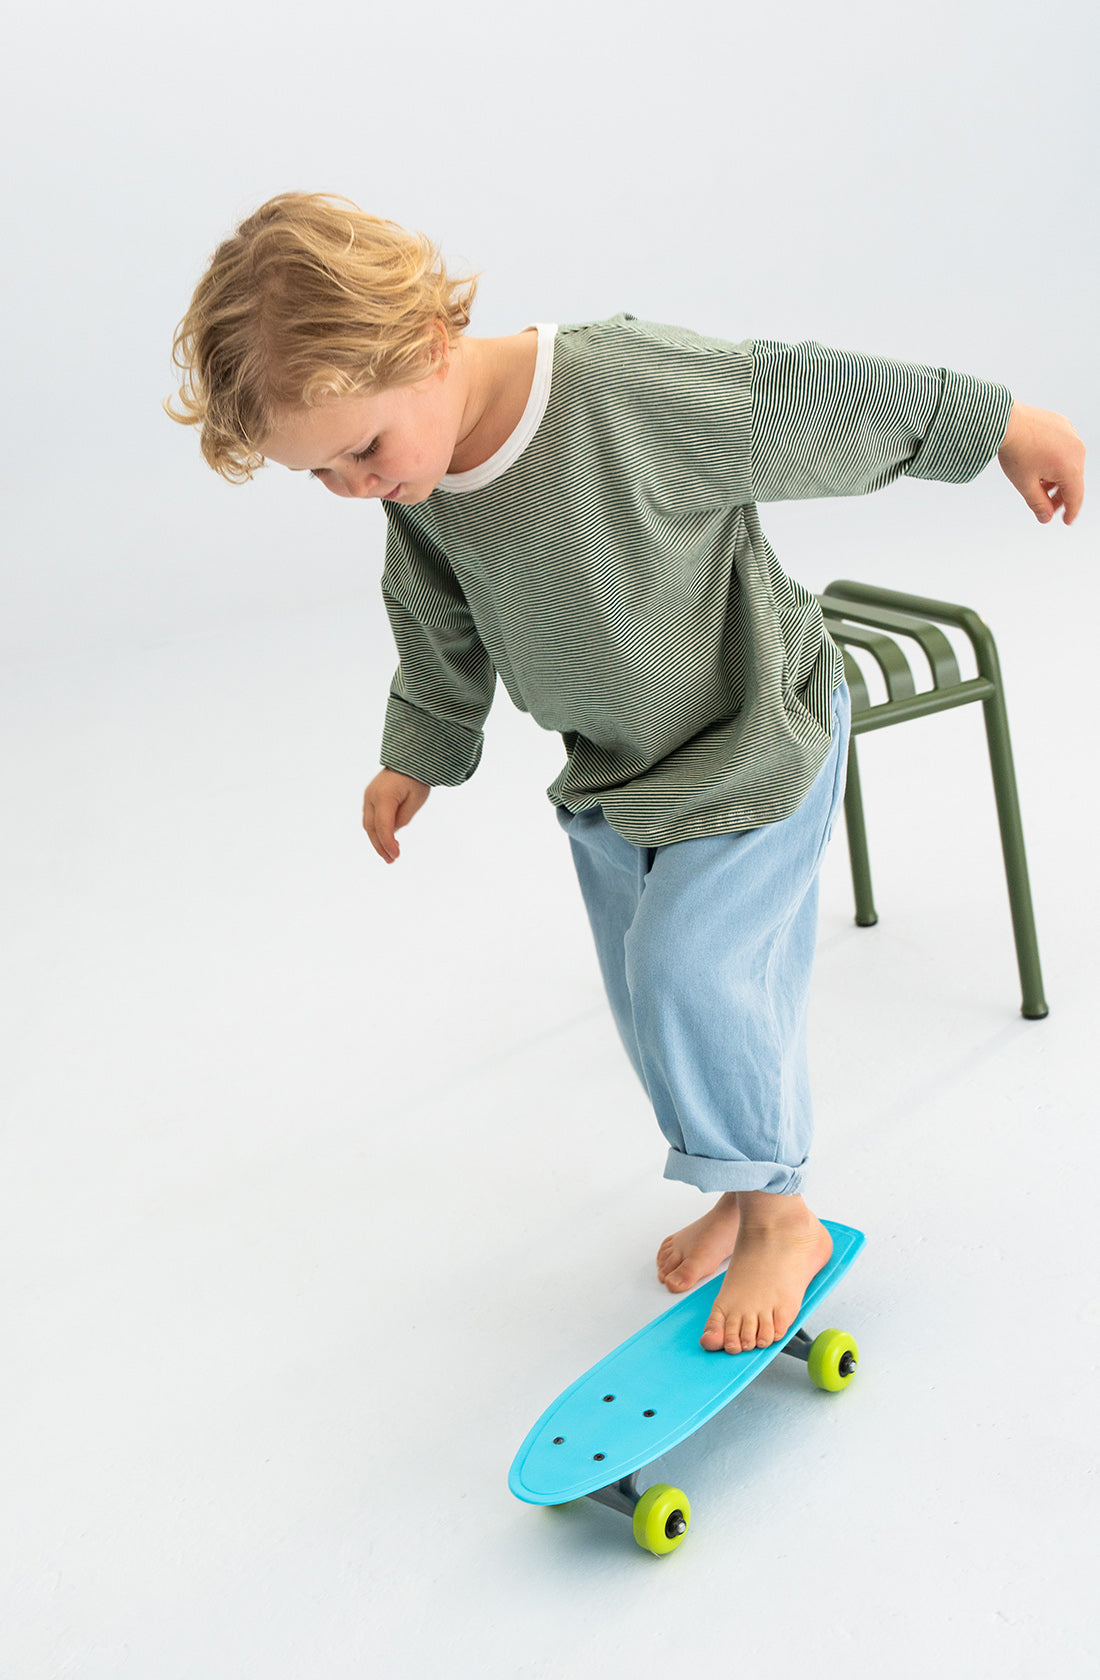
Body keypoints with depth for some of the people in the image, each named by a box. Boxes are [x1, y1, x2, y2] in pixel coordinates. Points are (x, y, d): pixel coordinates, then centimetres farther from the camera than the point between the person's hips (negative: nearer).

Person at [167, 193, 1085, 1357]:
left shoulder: (629, 385, -33)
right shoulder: (418, 494, -12)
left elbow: (803, 401, -22)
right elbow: (441, 628, 7)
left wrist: (993, 425, -9)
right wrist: (415, 756, 19)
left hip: (754, 744, -6)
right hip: (611, 775, 7)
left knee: (690, 967, -15)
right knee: (646, 995, 12)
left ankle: (779, 1216, 8)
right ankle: (739, 1189, 35)